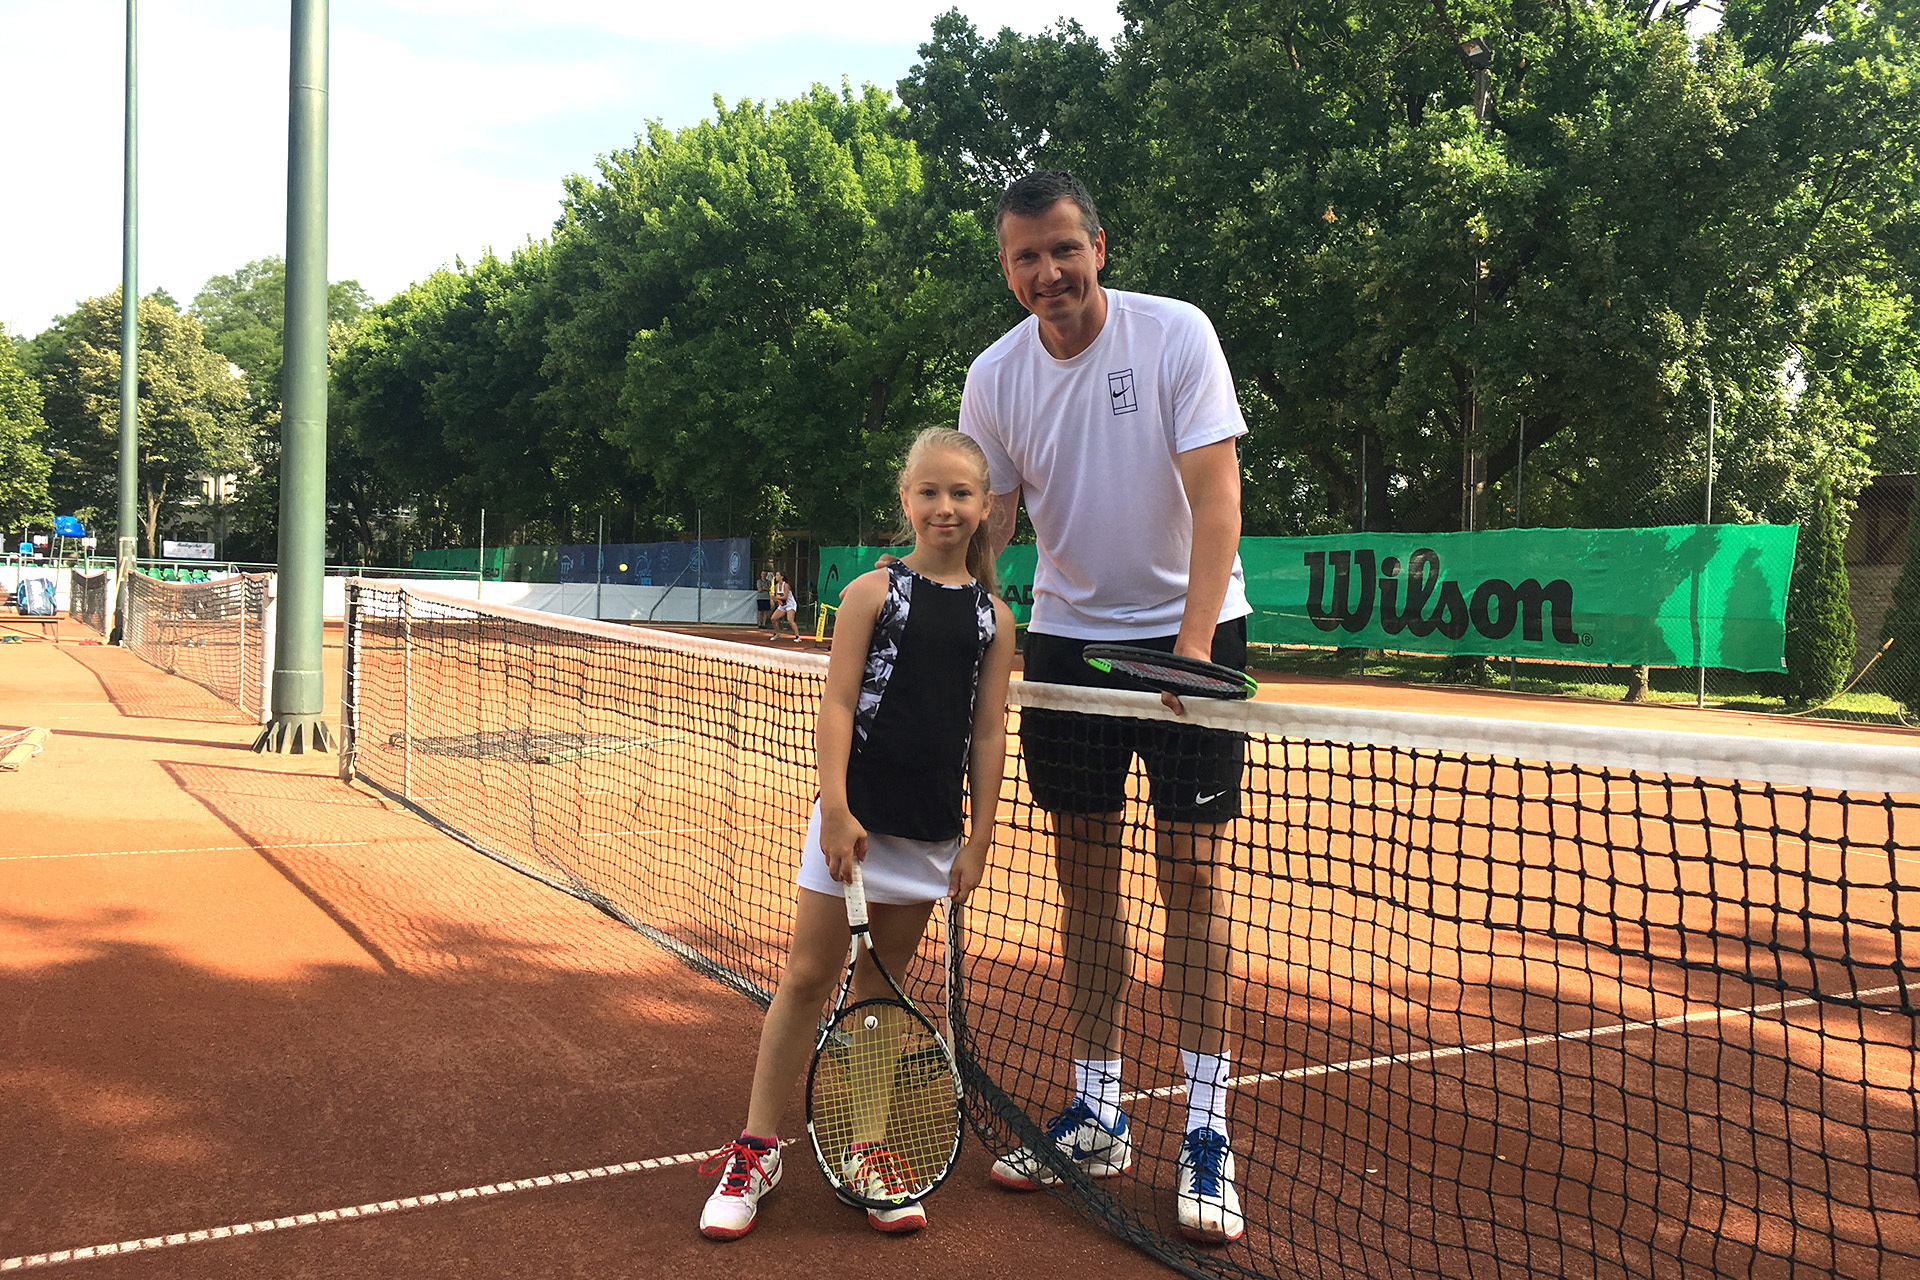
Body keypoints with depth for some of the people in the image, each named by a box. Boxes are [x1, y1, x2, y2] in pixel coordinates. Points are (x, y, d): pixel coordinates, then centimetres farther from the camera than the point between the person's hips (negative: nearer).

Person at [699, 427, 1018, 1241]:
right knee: (808, 976, 3)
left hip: (932, 832, 3)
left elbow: (988, 733, 5)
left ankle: (863, 1151, 24)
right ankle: (757, 1148, 15)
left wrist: (979, 837, 2)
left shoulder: (993, 617, 5)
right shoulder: (873, 593, -4)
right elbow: (837, 705, -7)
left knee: (880, 988, 13)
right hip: (855, 816, -3)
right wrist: (835, 809, -15)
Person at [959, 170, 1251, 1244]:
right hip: (1068, 636, 4)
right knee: (1085, 874, 5)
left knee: (1192, 874, -6)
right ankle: (1099, 1115, 17)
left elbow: (1215, 497, -18)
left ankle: (1207, 1131, 2)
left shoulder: (1177, 335, -12)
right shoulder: (995, 378, -1)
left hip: (1190, 629, -3)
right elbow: (982, 527, 3)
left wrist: (1193, 642, -29)